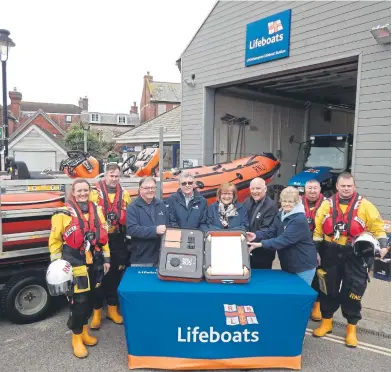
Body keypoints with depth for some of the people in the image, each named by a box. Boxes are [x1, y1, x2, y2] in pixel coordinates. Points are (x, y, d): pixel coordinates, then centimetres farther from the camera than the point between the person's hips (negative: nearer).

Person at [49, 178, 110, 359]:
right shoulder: (63, 213, -7)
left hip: (94, 264, 5)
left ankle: (84, 330, 35)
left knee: (91, 298, 15)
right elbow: (54, 240, -4)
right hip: (75, 264, -5)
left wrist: (106, 258, 10)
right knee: (79, 300, -2)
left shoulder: (96, 210, 7)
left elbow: (103, 236, 12)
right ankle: (77, 337, 18)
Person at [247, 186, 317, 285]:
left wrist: (261, 244, -37)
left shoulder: (299, 220, -24)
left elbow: (284, 240, -31)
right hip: (287, 265, 8)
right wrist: (256, 236, -23)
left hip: (303, 266, -8)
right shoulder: (280, 216, 6)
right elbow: (270, 231, -3)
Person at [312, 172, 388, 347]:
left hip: (355, 255, -2)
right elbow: (318, 229, 5)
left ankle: (351, 328, 23)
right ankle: (326, 322, 29)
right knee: (328, 290, 12)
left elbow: (377, 227, 0)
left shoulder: (364, 205, -3)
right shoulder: (327, 204, 2)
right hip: (331, 254, 2)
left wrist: (383, 245, -12)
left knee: (353, 292, 6)